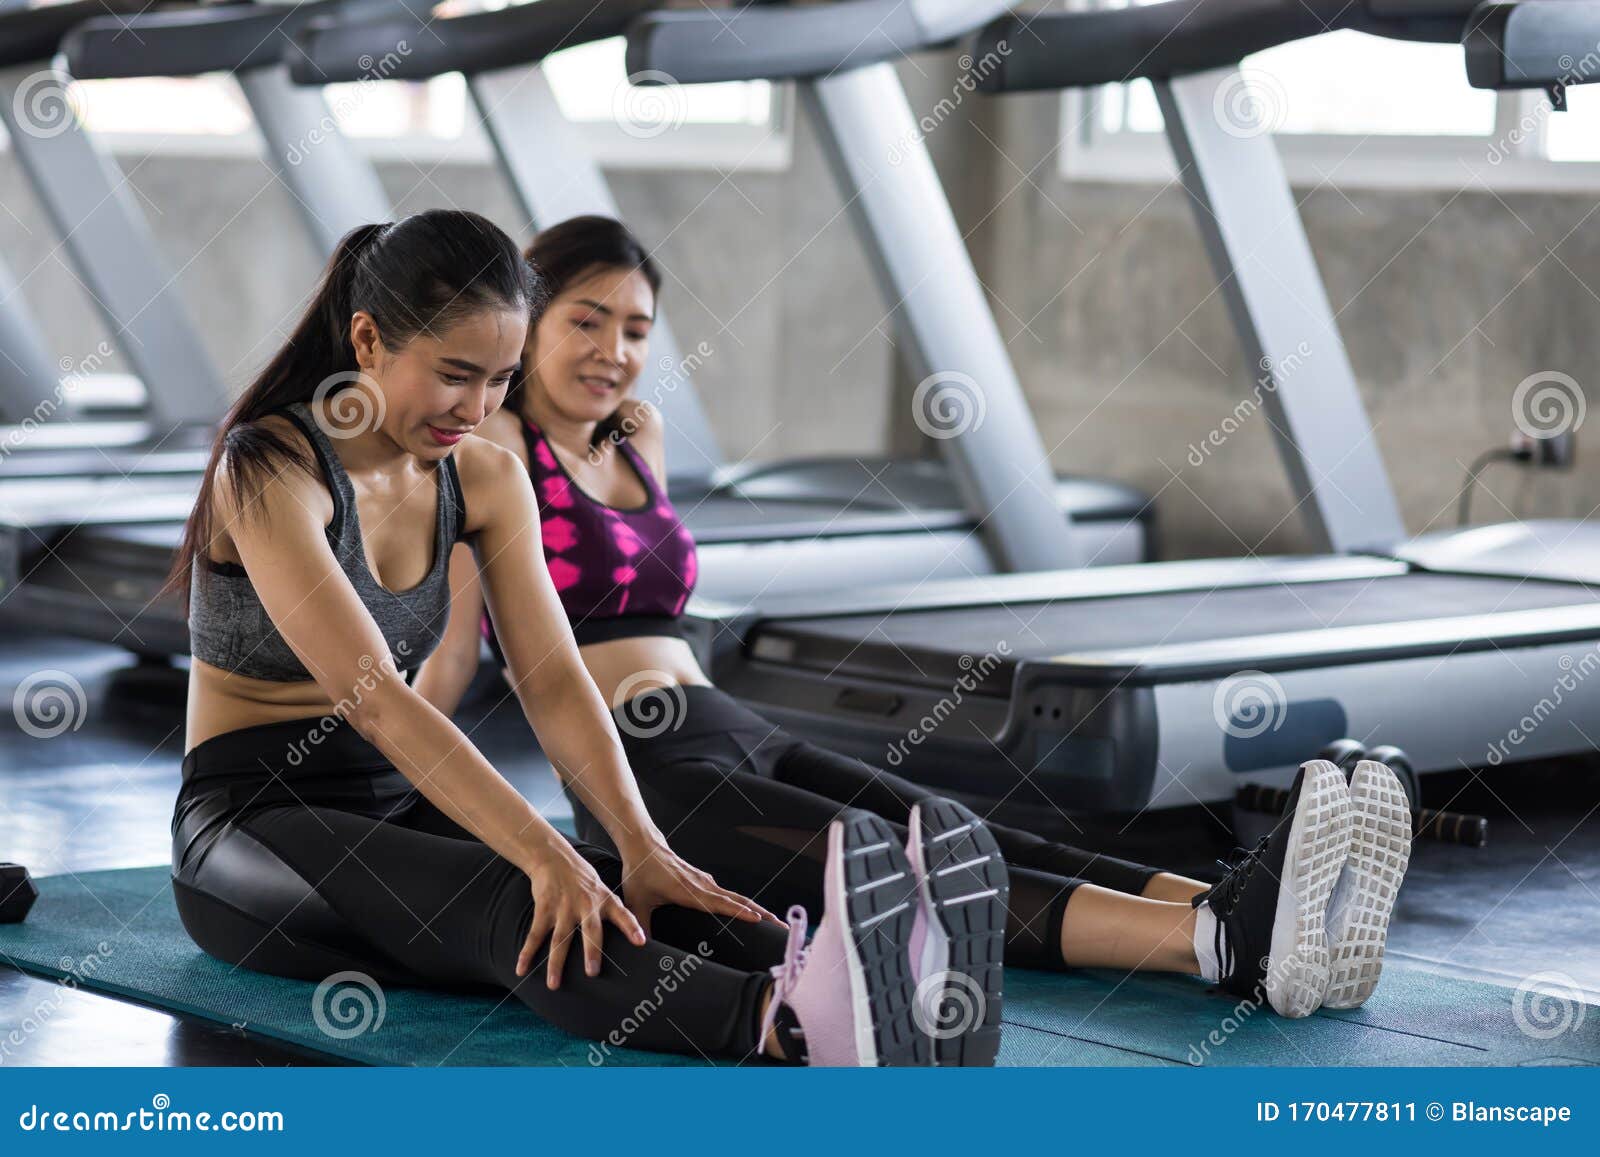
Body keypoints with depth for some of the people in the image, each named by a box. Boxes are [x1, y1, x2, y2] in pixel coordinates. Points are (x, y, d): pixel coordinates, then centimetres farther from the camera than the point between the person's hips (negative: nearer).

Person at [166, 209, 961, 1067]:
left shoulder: (486, 479, 3)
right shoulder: (269, 470, -19)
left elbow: (553, 679, -7)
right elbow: (371, 693, -31)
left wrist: (641, 847, -24)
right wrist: (540, 854, -41)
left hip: (394, 804, 7)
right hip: (247, 829, -6)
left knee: (615, 896, -27)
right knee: (510, 903, -38)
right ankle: (785, 1027, -65)